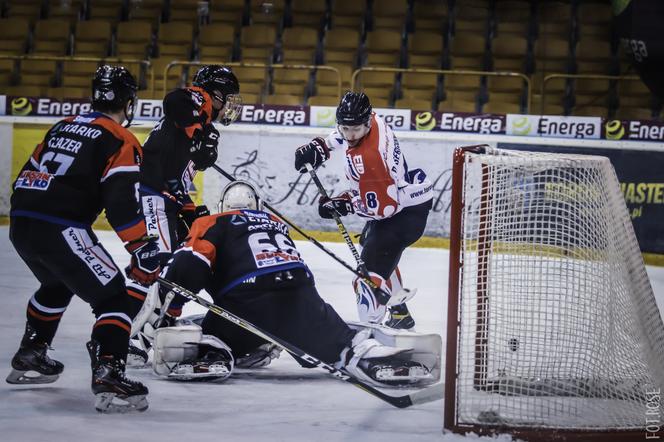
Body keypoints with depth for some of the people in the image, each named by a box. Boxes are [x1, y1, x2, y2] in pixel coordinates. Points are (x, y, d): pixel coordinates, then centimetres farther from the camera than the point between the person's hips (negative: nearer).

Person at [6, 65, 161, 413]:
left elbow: (28, 176, 25)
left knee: (57, 285, 34)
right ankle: (108, 378, -22)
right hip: (60, 230, -8)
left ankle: (29, 358, 43)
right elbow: (123, 201, -13)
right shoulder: (120, 140, -2)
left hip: (20, 225, 8)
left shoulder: (62, 128, 22)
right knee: (111, 297, -5)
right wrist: (143, 251, -11)